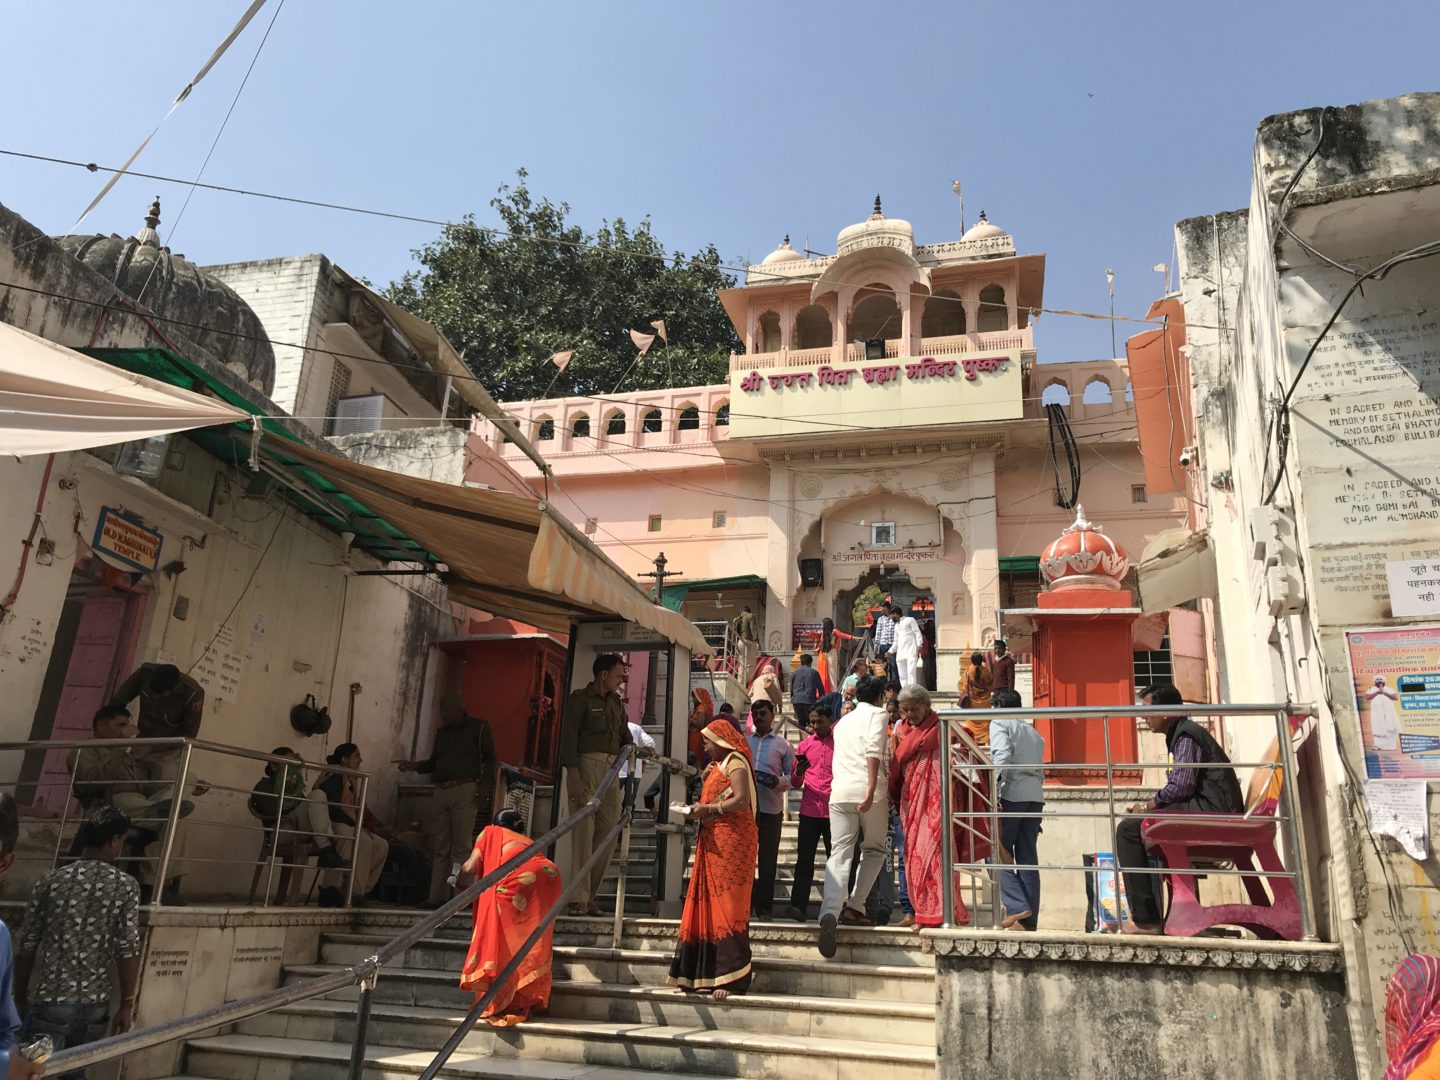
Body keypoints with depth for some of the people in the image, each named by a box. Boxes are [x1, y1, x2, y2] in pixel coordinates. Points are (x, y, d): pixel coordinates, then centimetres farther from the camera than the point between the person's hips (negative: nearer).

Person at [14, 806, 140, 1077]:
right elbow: (128, 949, -7)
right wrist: (127, 1004, 1)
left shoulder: (51, 881, 0)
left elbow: (26, 945, 4)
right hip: (95, 1005, 1)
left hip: (50, 1002, -1)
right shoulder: (126, 886, -4)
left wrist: (20, 996, 17)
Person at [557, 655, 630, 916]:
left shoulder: (616, 703, 21)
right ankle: (579, 899, -4)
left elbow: (625, 737, 24)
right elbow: (569, 737, -8)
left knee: (609, 832, 4)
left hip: (611, 769, 7)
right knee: (584, 832, -8)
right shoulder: (580, 698, 0)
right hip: (586, 765, -7)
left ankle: (591, 895, 14)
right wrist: (573, 776, -17)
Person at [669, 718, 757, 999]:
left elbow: (741, 800, -20)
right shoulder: (719, 764, 22)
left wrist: (708, 809, -15)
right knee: (708, 906, 7)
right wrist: (705, 781, 5)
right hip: (713, 842, 9)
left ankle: (731, 978, -11)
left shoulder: (735, 761, -6)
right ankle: (706, 975, 11)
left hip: (732, 841, -9)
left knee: (726, 906, -11)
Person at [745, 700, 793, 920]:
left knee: (767, 860, 4)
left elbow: (792, 777, 2)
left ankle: (764, 906, 13)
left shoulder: (783, 745, 5)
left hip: (771, 809, -2)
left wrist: (778, 782, -17)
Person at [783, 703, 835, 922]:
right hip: (809, 811, 2)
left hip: (834, 811, -2)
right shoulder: (805, 744, 11)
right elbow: (795, 783, 12)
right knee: (804, 860, -3)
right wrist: (799, 771, -10)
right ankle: (798, 907, -6)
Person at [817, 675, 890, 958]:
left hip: (839, 791, 4)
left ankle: (830, 913, -24)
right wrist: (871, 791, -18)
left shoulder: (843, 722, 25)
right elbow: (873, 751, -11)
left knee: (839, 855, -4)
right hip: (868, 791, -4)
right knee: (874, 850, 15)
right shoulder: (877, 714, 6)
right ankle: (854, 907, 5)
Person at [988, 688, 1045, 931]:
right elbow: (1041, 770, 19)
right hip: (1036, 796, 7)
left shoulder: (999, 723, 3)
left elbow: (1002, 756, -14)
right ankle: (1029, 920, 5)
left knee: (998, 854, 1)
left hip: (1012, 795, -6)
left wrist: (993, 792, -19)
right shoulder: (1033, 731, 25)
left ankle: (1018, 907, -12)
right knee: (1028, 859, 7)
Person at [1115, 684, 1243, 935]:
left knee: (1128, 829, -15)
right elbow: (1179, 786, 21)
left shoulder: (1186, 735, -9)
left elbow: (1181, 786, -20)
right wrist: (1149, 806, 7)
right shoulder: (1181, 735, 23)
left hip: (1210, 811, -11)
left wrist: (1147, 806, -6)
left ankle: (1146, 919, -16)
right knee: (1144, 827, 21)